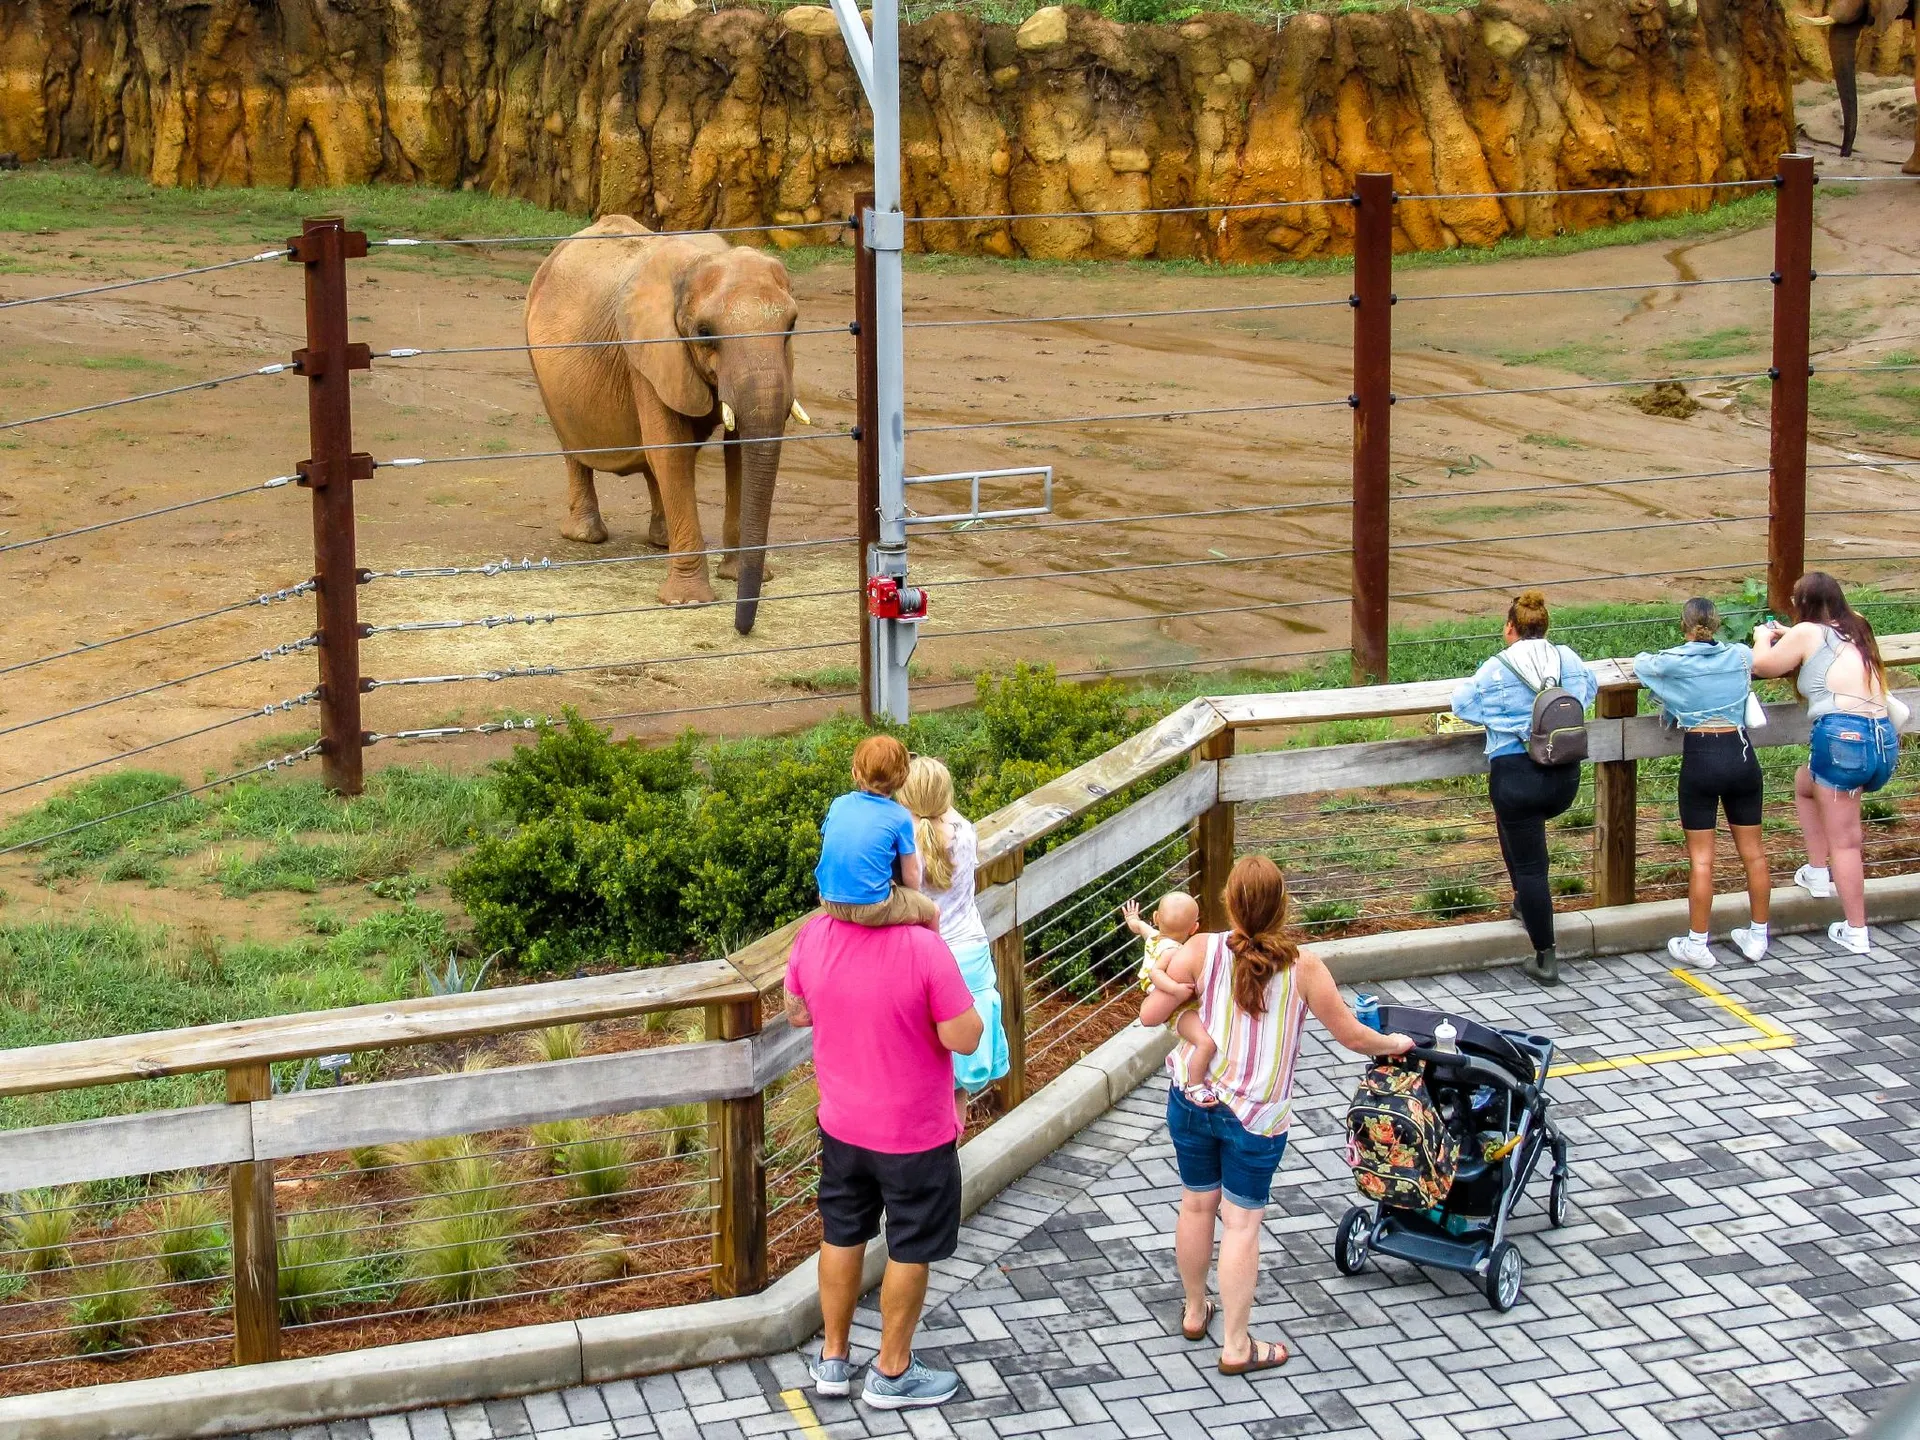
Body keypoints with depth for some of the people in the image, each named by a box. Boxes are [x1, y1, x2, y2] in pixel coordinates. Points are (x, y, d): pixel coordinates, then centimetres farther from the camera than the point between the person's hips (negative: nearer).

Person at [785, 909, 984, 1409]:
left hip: (842, 1125, 5)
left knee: (841, 1236, 22)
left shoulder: (812, 937, -12)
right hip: (915, 1134, -5)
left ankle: (833, 1358, 35)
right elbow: (964, 1039, -21)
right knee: (909, 1250, 14)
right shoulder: (923, 947, -28)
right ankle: (892, 1372, 27)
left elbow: (798, 1014, 5)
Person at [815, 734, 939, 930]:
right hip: (872, 908, -5)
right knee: (932, 912, 19)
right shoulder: (900, 817, -7)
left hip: (830, 903, 5)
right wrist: (914, 900, 20)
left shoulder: (838, 805, 4)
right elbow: (910, 874, -1)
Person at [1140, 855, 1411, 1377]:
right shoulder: (1302, 968, -16)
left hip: (1192, 1100, 2)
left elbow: (1150, 1015, -11)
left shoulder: (1201, 952, -14)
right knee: (1242, 1222, 5)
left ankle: (1194, 1312, 39)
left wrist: (1174, 983, 9)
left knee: (1196, 1203, 20)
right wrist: (1394, 1044, 14)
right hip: (1255, 1116, -2)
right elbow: (1352, 1036, -6)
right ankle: (1236, 1346, 11)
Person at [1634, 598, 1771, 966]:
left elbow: (1638, 665, 14)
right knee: (1753, 852, 13)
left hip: (1700, 759, -3)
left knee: (1701, 858, 3)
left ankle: (1697, 943, 9)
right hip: (1741, 755, 3)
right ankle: (1758, 936, 23)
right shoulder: (1740, 656, 1)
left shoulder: (1673, 662, -7)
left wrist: (1644, 659, 35)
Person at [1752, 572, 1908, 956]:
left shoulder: (1808, 633, 2)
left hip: (1843, 734, -8)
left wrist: (1764, 638, 29)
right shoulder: (1857, 629, 20)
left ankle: (1855, 932, 2)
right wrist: (1788, 637, 40)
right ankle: (1818, 872, 33)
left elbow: (1763, 665, 10)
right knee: (1805, 781, 33)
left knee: (1843, 839, 0)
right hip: (1884, 740, 8)